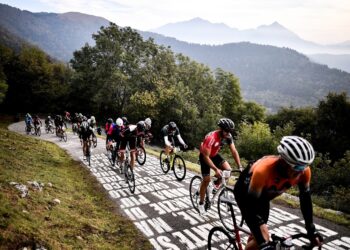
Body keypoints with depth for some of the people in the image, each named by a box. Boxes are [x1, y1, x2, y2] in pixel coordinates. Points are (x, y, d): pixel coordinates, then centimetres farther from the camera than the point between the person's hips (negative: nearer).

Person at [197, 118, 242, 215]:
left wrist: (240, 167, -21)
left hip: (215, 154, 5)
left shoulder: (228, 136, -19)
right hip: (205, 156, -5)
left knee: (228, 170, -15)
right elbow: (206, 156, -35)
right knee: (206, 179, -7)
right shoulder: (211, 138, -37)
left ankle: (217, 185, 12)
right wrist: (216, 169, -42)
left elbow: (234, 151, -13)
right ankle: (201, 203, 10)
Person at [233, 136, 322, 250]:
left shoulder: (304, 171, -27)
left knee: (258, 232, 18)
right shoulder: (264, 169, -44)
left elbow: (305, 198, -10)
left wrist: (311, 230, -11)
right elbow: (252, 207, -40)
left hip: (263, 195, 6)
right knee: (264, 236, -16)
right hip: (245, 193, -5)